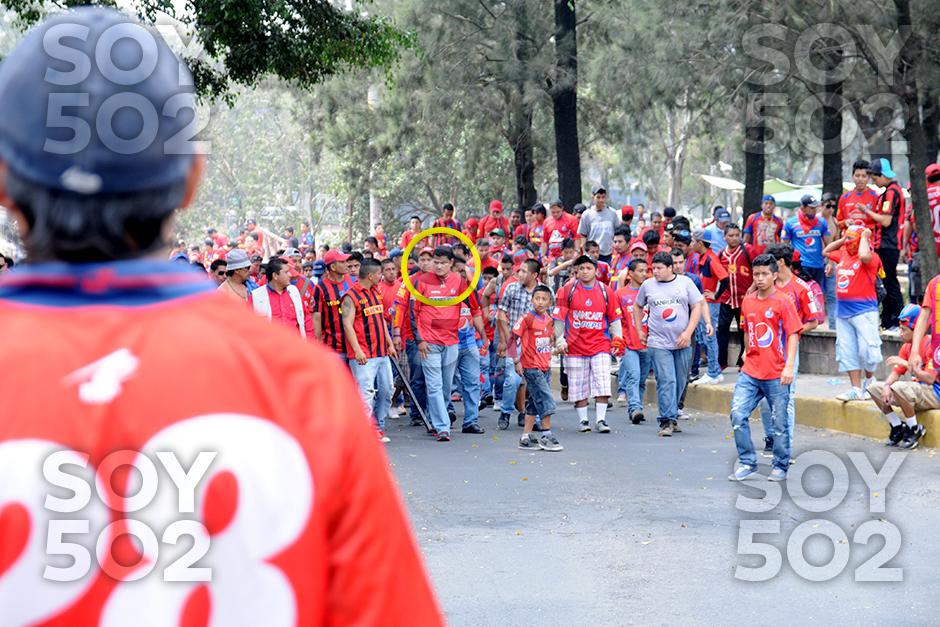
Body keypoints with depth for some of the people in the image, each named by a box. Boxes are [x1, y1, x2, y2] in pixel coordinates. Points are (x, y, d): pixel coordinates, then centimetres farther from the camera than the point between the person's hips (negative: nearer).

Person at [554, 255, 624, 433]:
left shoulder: (606, 292, 6)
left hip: (600, 345, 0)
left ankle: (600, 420, -5)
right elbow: (559, 318, 5)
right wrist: (560, 340, 0)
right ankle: (583, 420, 13)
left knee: (602, 383, -9)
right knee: (578, 386, 3)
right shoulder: (567, 291, 2)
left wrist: (617, 338, 1)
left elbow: (614, 318, 12)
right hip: (575, 346, 0)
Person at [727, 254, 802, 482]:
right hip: (750, 372, 4)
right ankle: (747, 463, 3)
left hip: (776, 375, -4)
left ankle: (780, 467, 18)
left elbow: (793, 335, -9)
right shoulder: (747, 302, 10)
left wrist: (789, 367, -17)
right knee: (738, 414, -8)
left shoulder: (782, 302, -6)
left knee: (780, 422, 3)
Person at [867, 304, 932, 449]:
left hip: (934, 394, -9)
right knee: (873, 387, 3)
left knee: (899, 387, -35)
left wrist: (906, 364, -26)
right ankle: (898, 427, 5)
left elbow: (929, 378, -27)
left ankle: (914, 430, -15)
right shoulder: (907, 346, 8)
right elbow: (895, 373, 6)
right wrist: (887, 386, -15)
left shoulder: (930, 344, -18)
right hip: (918, 390, 9)